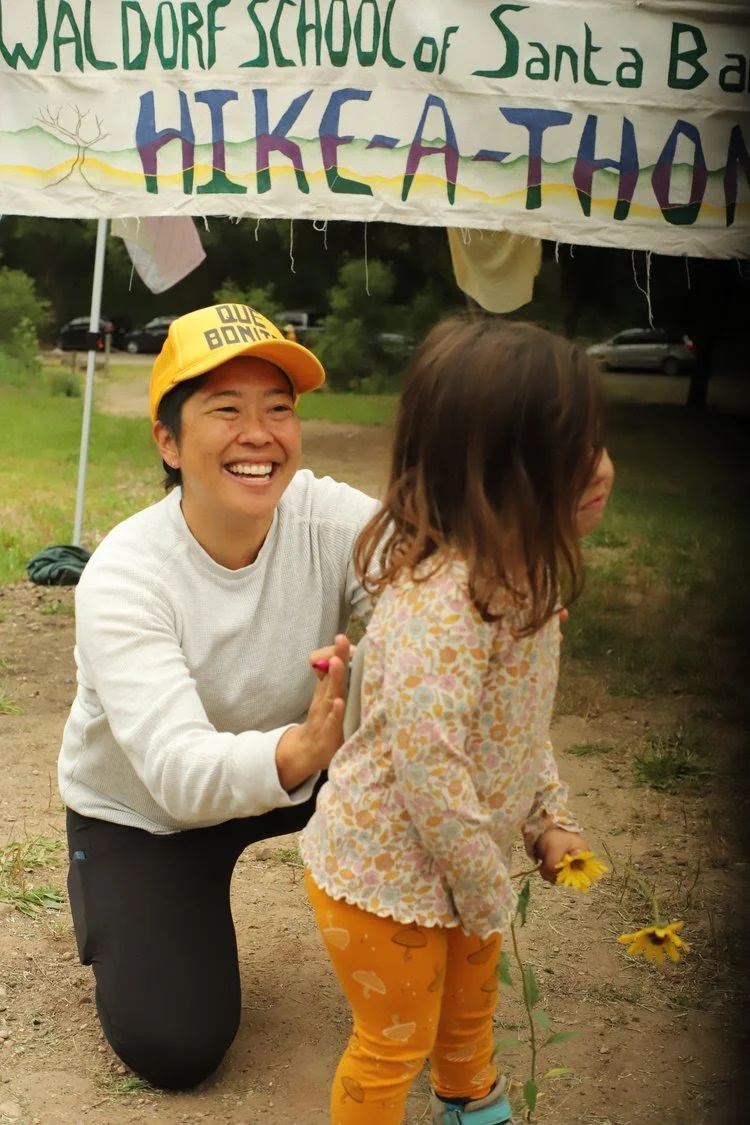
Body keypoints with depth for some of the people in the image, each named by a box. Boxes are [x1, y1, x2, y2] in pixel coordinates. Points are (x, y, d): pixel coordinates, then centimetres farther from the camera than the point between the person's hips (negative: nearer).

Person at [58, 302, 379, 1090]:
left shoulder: (330, 517, -23)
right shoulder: (123, 579, -31)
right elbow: (180, 774, -42)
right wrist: (304, 748, -62)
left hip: (288, 773, 3)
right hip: (140, 811, -2)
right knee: (175, 1047, -10)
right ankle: (115, 909, 20)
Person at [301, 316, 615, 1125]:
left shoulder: (515, 576, -5)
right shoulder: (441, 602, -36)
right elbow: (426, 767, -34)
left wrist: (551, 819, 5)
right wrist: (489, 896, -21)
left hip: (450, 868, 9)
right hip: (384, 876, -9)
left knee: (469, 1004, 31)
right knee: (396, 1044, 14)